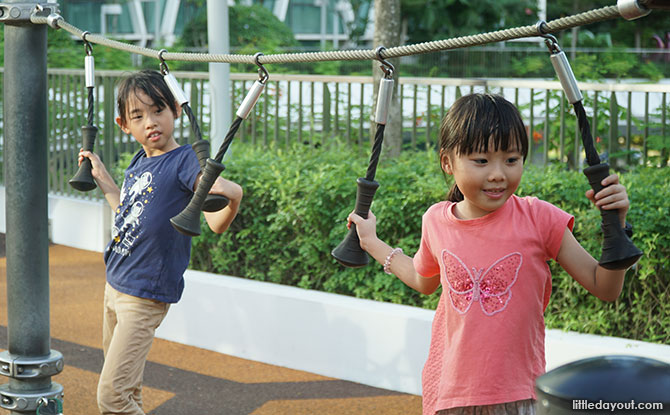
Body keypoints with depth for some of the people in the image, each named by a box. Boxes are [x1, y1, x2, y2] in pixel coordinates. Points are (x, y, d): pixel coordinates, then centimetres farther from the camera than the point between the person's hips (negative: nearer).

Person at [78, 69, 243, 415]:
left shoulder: (184, 161, -17)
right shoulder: (139, 161, 7)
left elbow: (215, 223, -26)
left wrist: (234, 197, -39)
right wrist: (102, 178, 20)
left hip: (145, 296, -8)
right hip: (115, 284, 8)